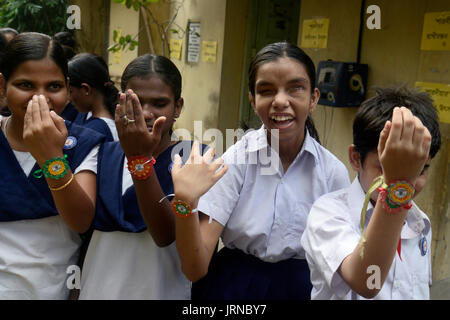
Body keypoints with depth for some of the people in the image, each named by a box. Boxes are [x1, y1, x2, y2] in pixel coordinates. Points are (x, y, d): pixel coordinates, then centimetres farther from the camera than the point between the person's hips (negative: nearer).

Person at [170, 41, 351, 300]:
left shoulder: (334, 172, -11)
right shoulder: (234, 161, -16)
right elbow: (196, 269, -20)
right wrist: (186, 203, -35)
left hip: (302, 288, 2)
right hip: (233, 287, -1)